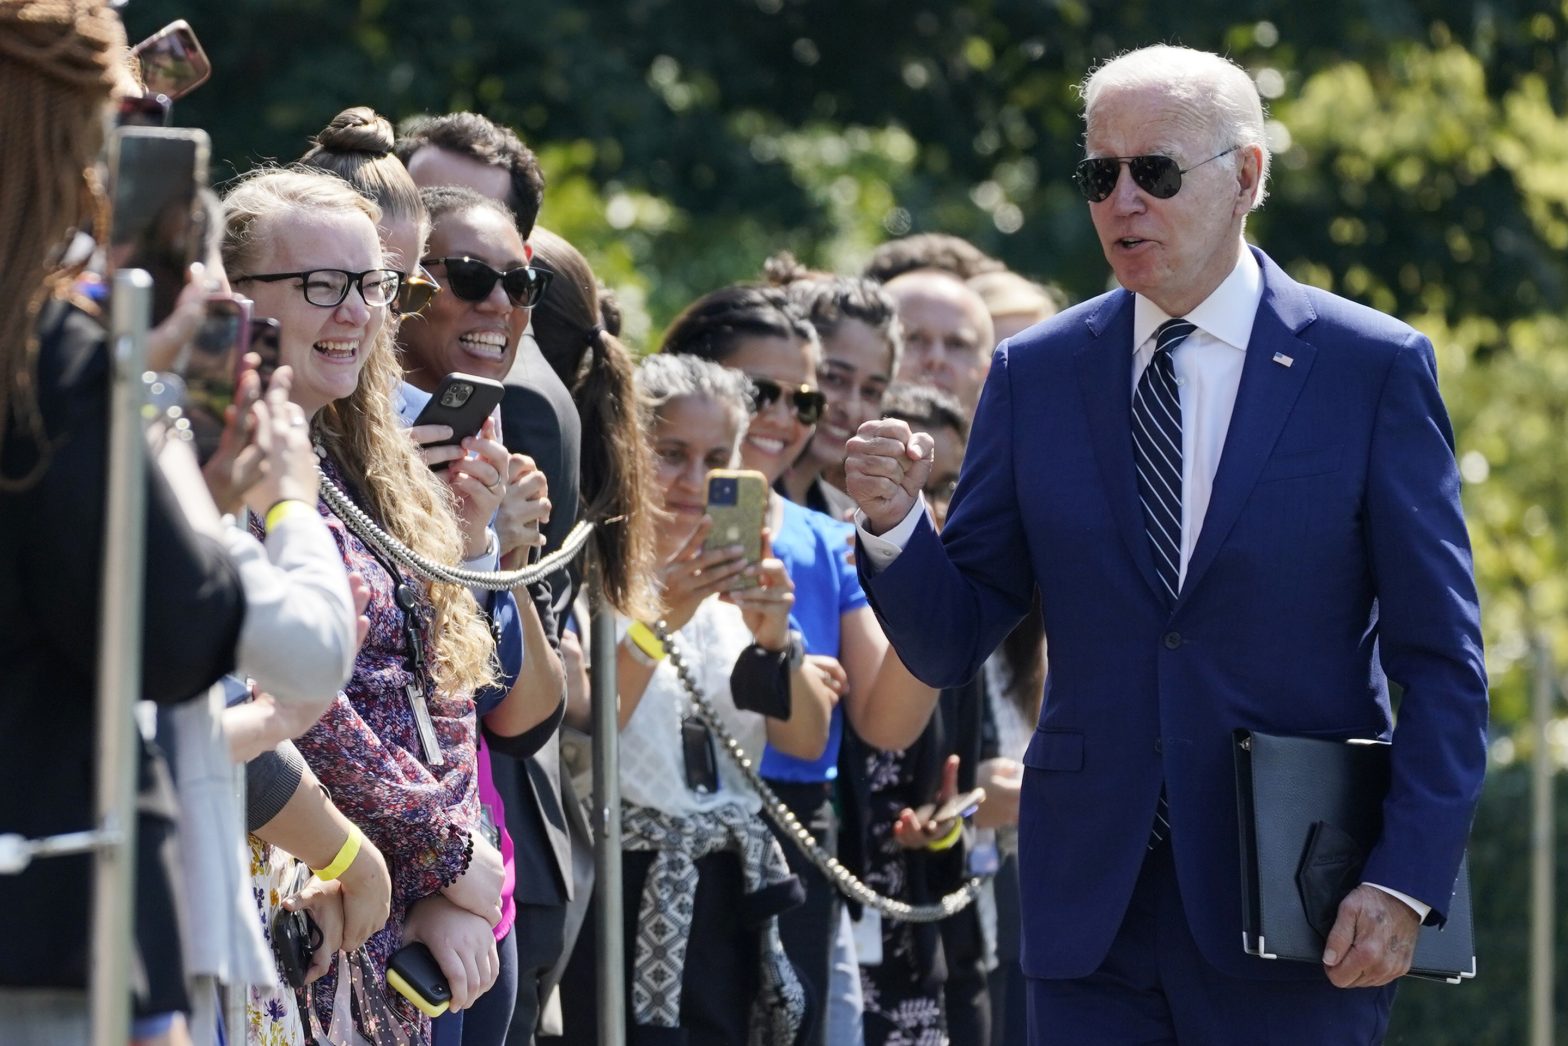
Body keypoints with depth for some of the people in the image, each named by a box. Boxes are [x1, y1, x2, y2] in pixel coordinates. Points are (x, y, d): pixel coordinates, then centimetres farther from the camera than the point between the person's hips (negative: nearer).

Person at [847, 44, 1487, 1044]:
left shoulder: (1375, 368, -1)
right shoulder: (1036, 374, 8)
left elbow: (1442, 663, -2)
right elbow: (950, 643, 8)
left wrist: (1405, 883, -12)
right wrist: (894, 521, -13)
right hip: (1094, 912, 3)